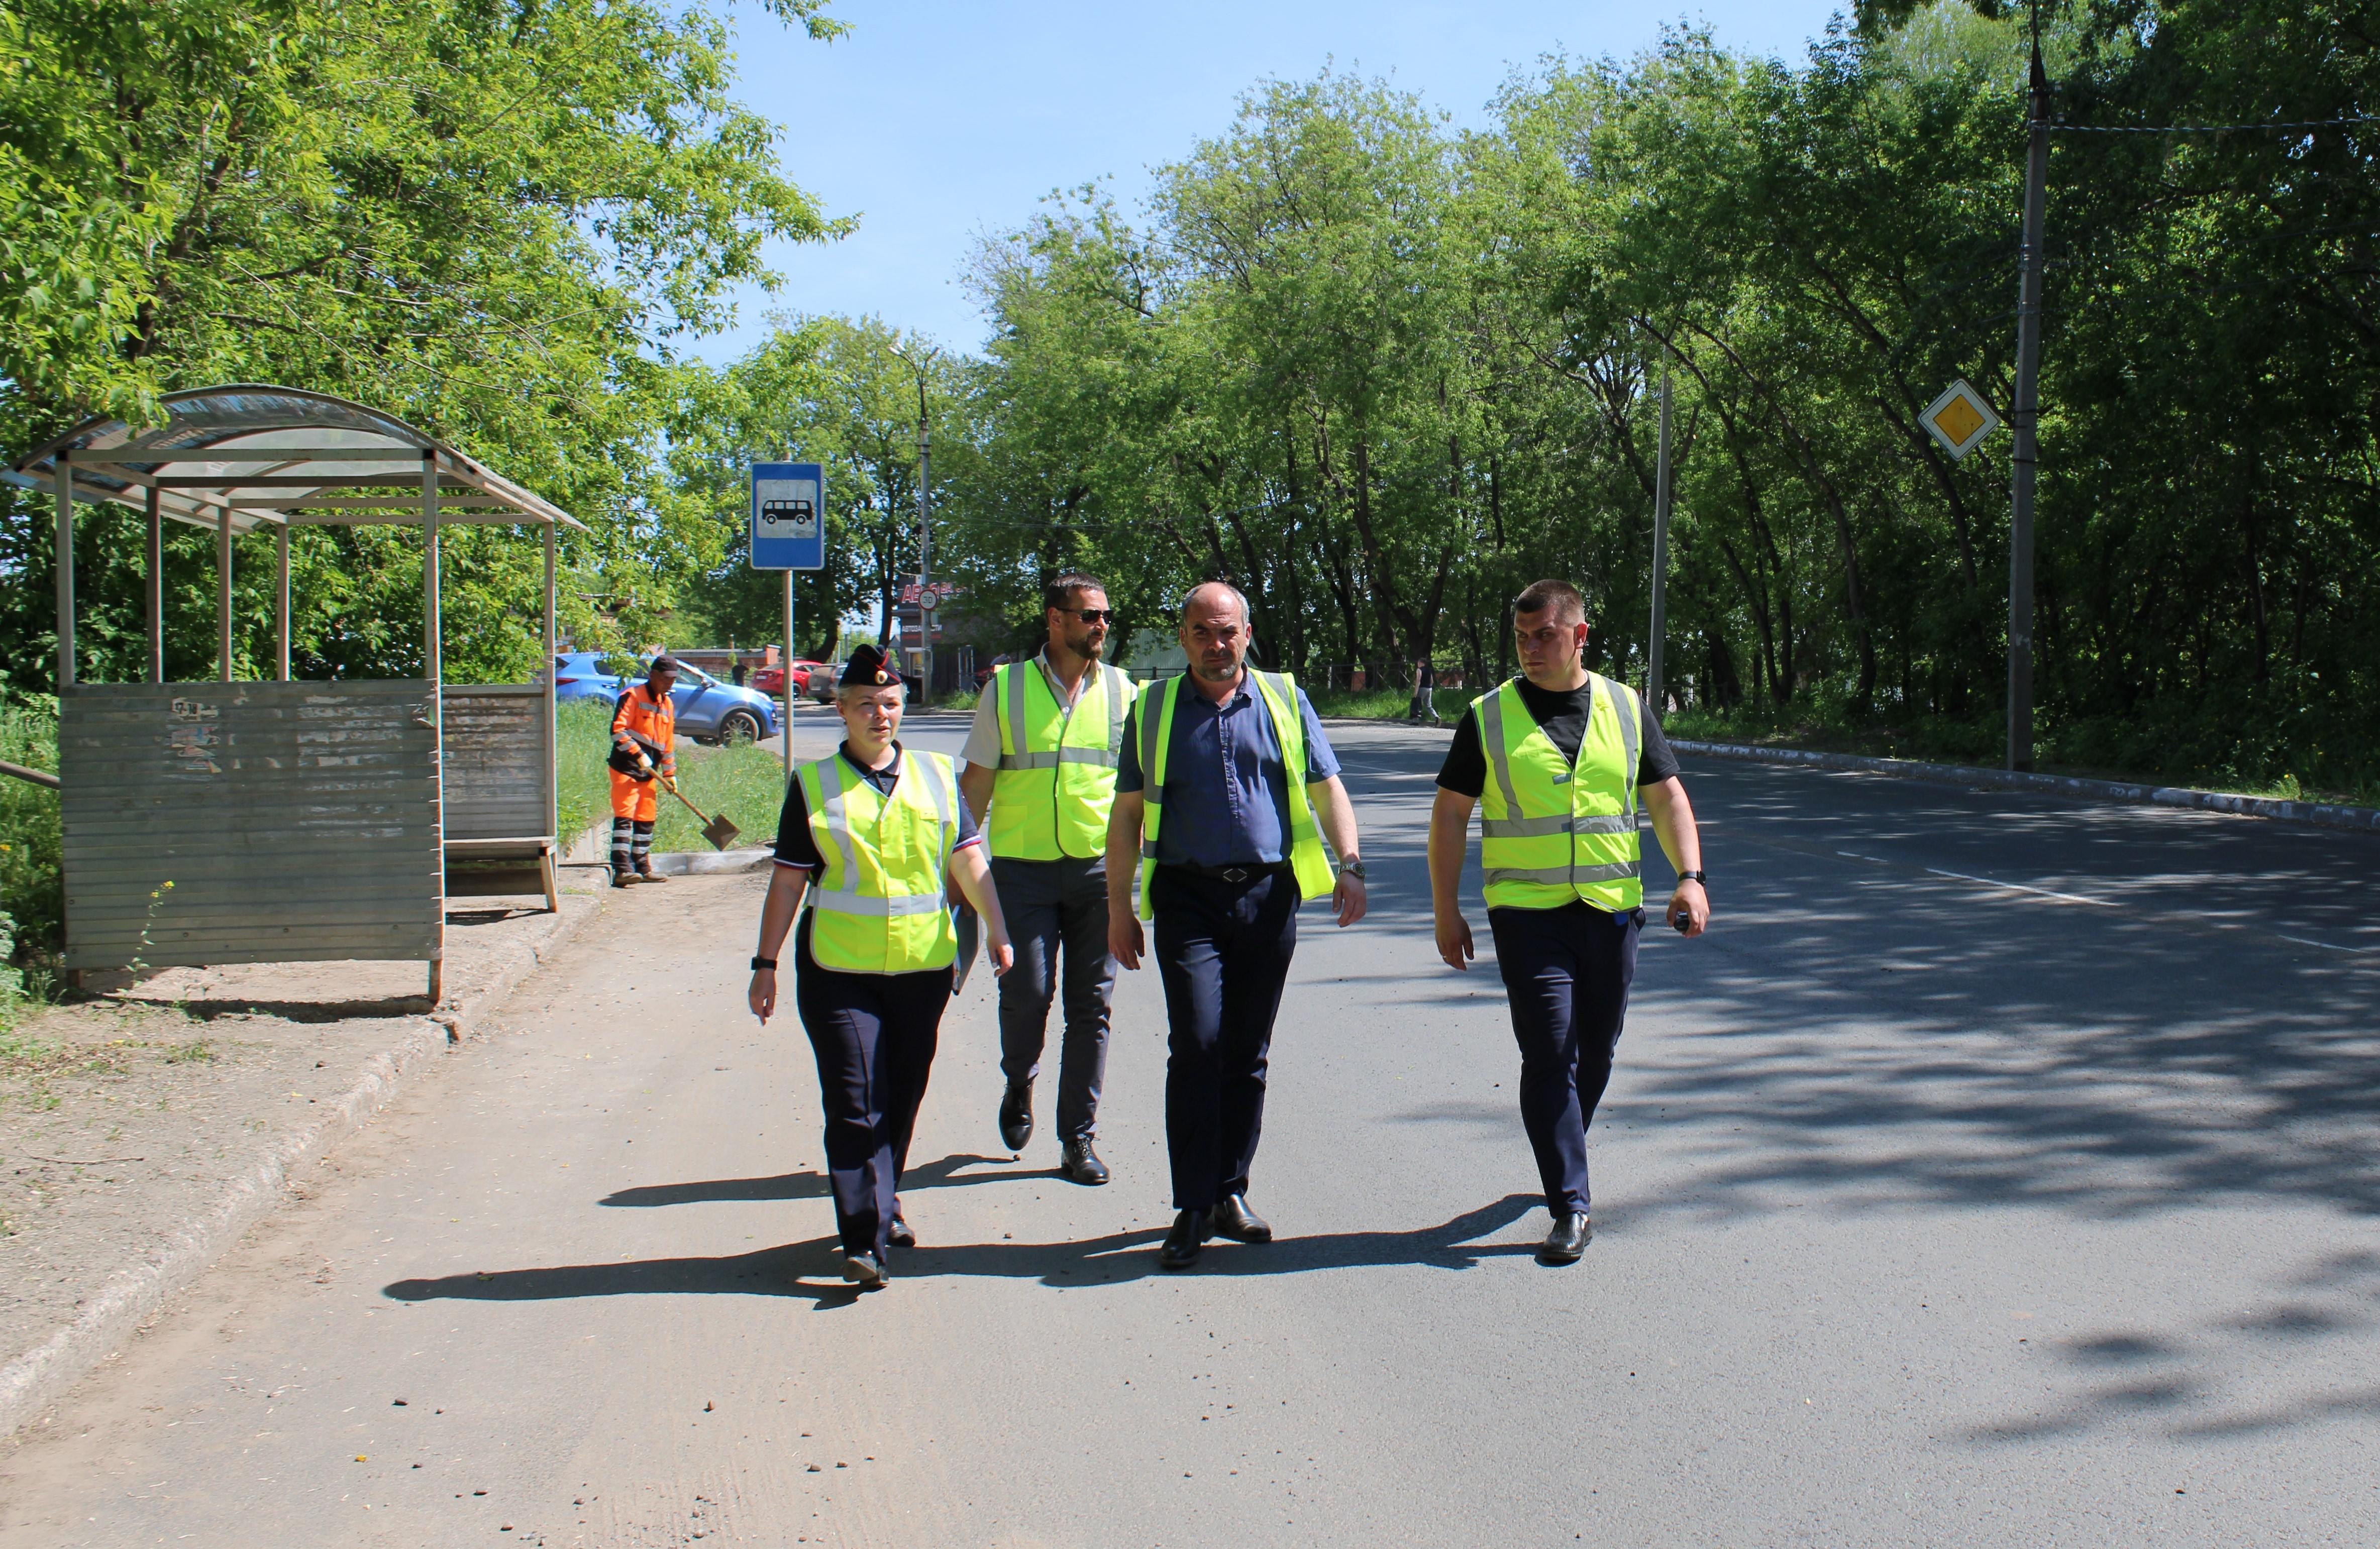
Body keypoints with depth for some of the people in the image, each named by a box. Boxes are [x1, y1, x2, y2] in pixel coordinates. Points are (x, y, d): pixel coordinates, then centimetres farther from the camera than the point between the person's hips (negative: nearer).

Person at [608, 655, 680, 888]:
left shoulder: (668, 705, 16)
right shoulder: (633, 697, -8)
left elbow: (669, 741, 21)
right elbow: (618, 730, -16)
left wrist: (669, 772, 17)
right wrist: (638, 755, -20)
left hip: (649, 773, 8)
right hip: (626, 769, -8)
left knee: (646, 820, 11)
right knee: (624, 817, -13)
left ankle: (642, 867, 19)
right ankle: (622, 869, -18)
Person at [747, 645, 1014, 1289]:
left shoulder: (936, 775, 9)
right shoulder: (814, 785, 2)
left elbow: (968, 859, 13)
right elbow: (788, 881, 4)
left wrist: (997, 931, 7)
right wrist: (765, 964, 3)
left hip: (922, 966, 3)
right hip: (839, 969, -3)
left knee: (903, 1097, 11)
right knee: (855, 1105, -7)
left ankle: (883, 1205, 30)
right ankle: (864, 1238, -6)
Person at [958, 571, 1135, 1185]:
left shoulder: (1121, 691, 7)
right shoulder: (1006, 688, 3)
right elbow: (976, 781, 6)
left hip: (1097, 867, 1)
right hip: (1022, 865, -1)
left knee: (1091, 1004, 2)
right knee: (1026, 993, -6)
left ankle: (1078, 1140, 12)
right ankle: (1019, 1088, 26)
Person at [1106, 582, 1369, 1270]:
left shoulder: (1285, 702, 10)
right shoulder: (1154, 709, 9)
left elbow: (1326, 789, 9)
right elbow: (1126, 813, 11)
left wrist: (1348, 864, -7)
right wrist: (1119, 906, 6)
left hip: (1268, 895, 2)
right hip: (1188, 897, -1)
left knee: (1249, 1054, 7)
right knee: (1198, 1045, -12)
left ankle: (1230, 1193, 20)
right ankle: (1193, 1209, -5)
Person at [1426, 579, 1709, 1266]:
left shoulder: (1625, 709, 8)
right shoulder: (1489, 717, 1)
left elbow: (1667, 797, 9)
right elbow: (1450, 813, 4)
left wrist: (1690, 877, -6)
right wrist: (1445, 910, 1)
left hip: (1612, 908, 3)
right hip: (1527, 912, -3)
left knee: (1595, 1053, 12)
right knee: (1550, 1056, -10)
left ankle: (1562, 1162, 35)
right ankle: (1570, 1205, -6)